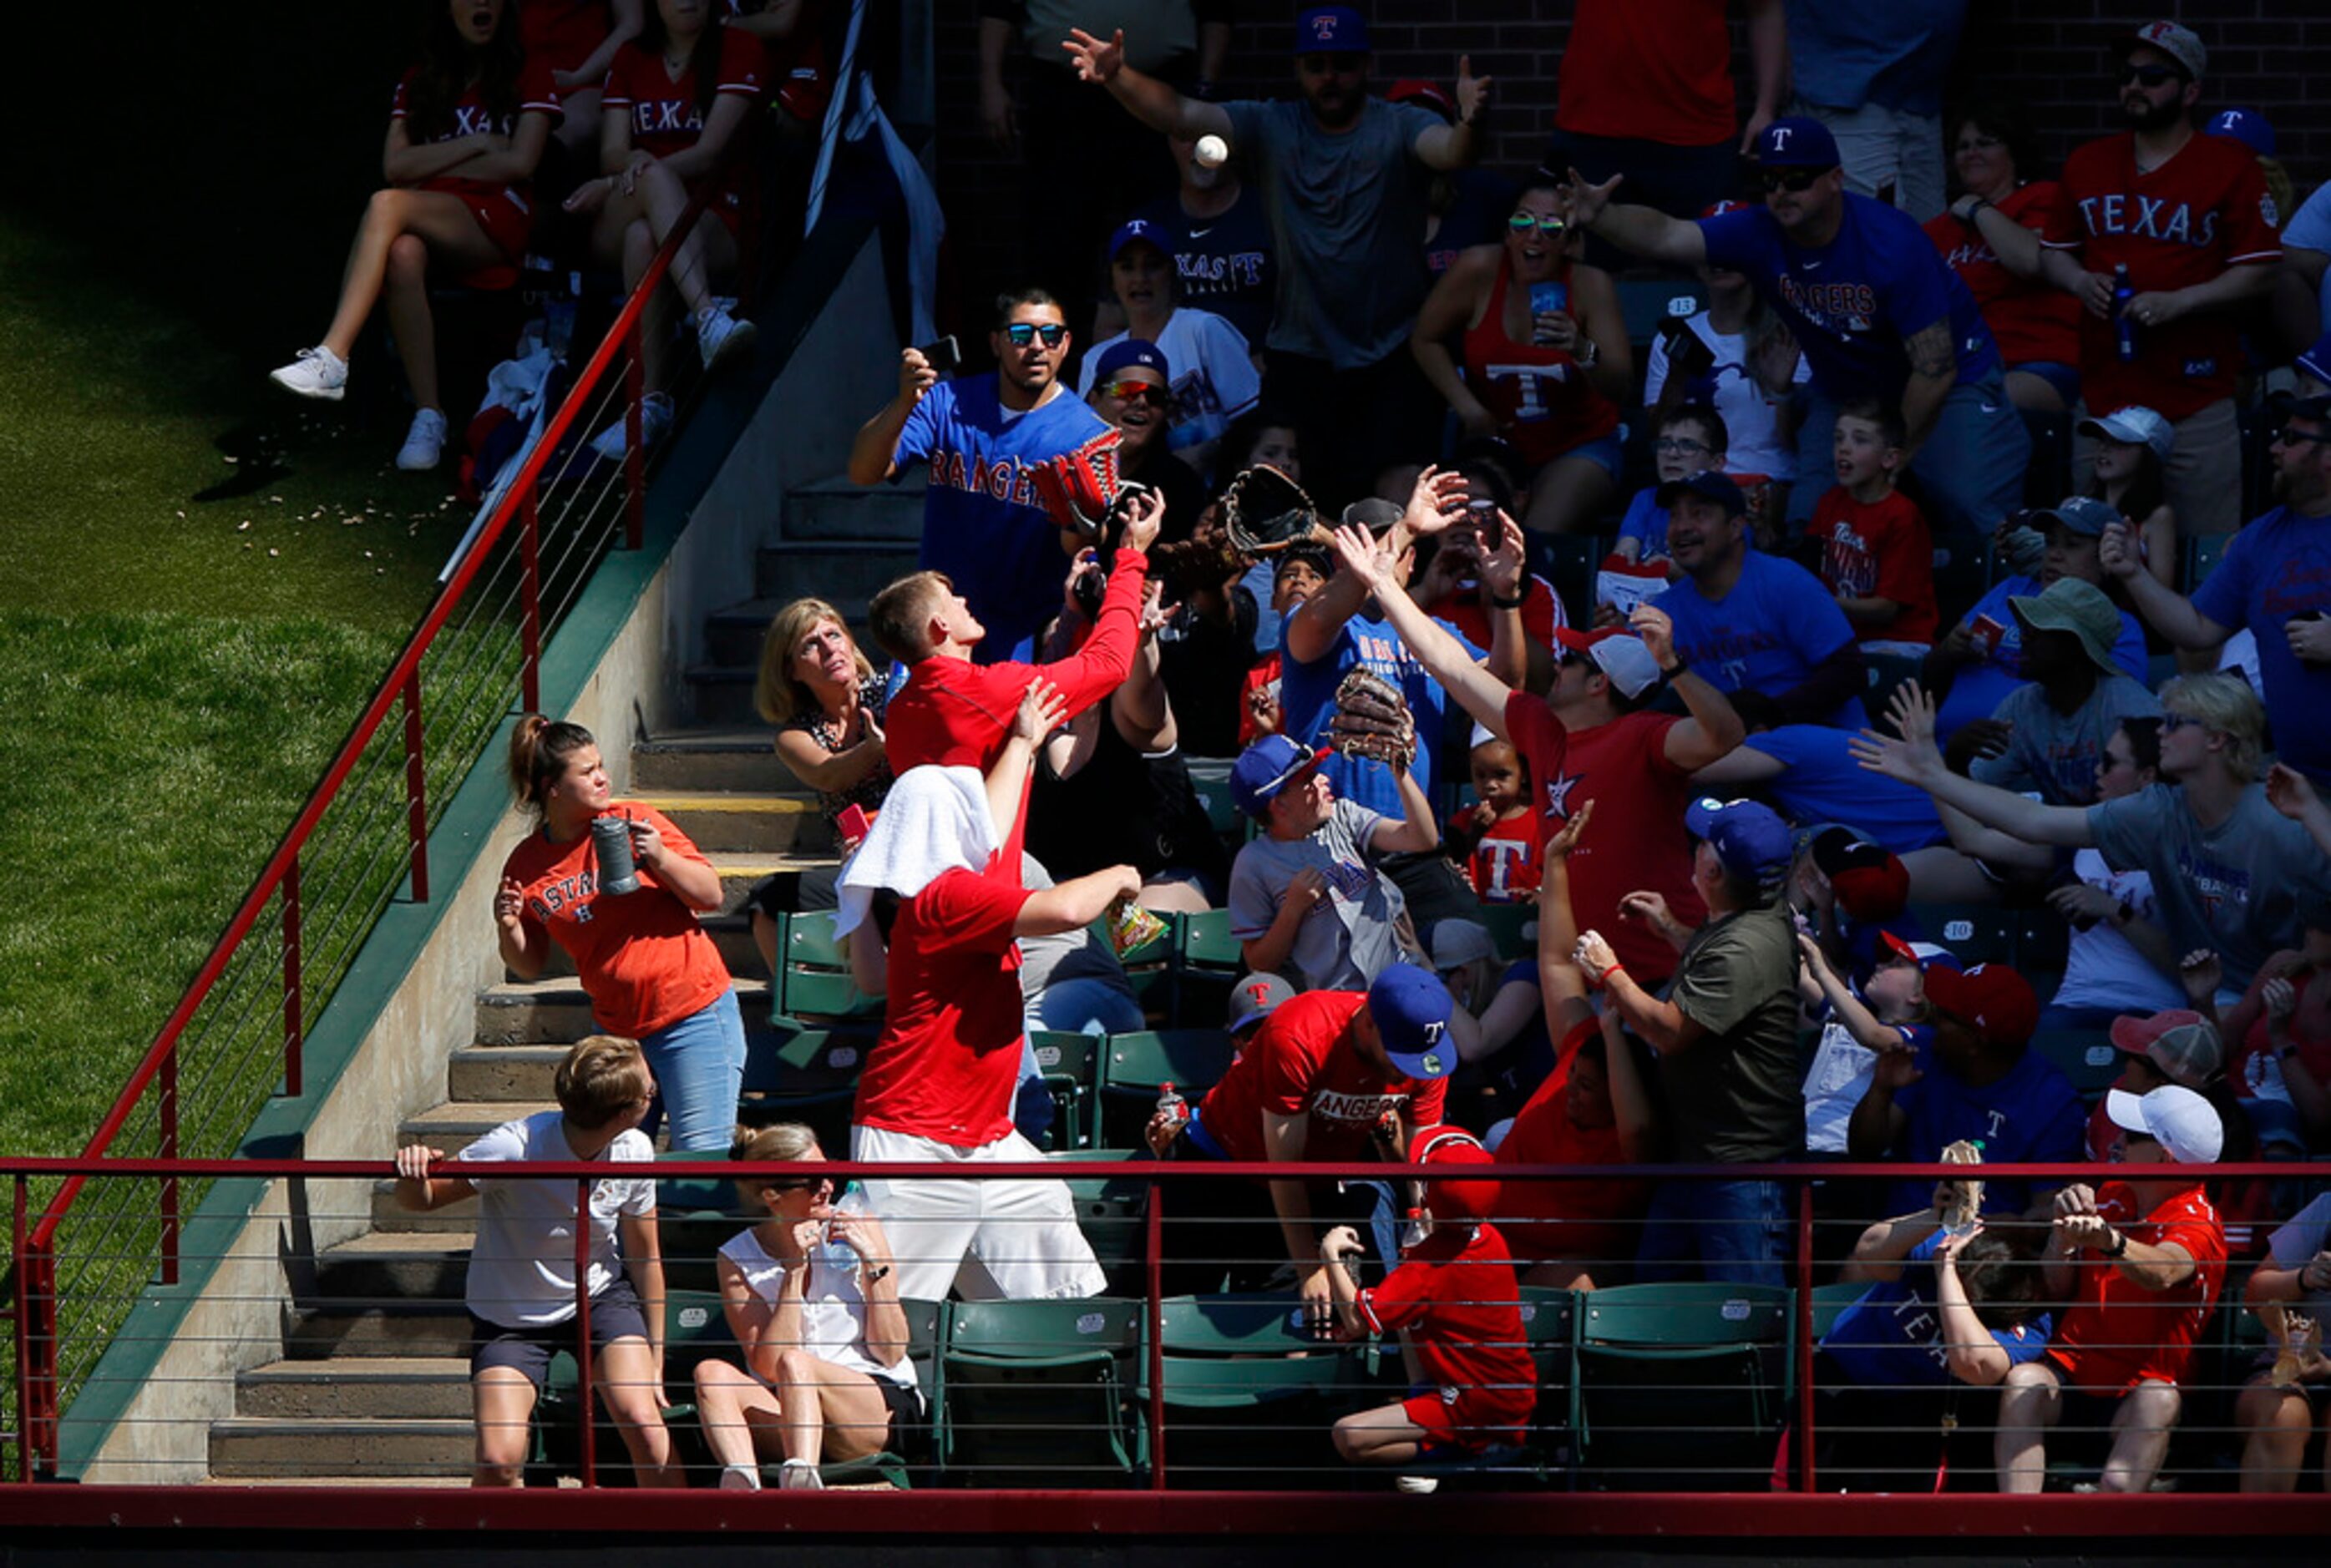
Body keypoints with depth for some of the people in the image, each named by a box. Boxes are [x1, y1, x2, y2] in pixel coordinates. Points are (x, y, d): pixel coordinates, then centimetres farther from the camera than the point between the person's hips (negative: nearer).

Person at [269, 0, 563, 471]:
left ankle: (332, 360, -40)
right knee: (403, 254, -36)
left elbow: (519, 163, -2)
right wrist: (476, 145, -1)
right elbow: (395, 167, 7)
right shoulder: (419, 83, 21)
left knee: (387, 205, -32)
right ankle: (428, 415, -37)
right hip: (432, 226, 3)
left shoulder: (528, 73, 10)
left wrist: (432, 166, 2)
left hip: (497, 224, -3)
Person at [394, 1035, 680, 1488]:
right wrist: (413, 1175, -43)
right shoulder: (514, 1148, -28)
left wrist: (655, 1361, 6)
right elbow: (419, 1200, -17)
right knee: (498, 1461, -18)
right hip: (510, 1316, -2)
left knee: (643, 1423, -21)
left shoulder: (635, 1153, -13)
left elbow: (645, 1259, 2)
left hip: (601, 1296, 3)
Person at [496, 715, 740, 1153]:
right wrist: (508, 930, -9)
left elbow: (711, 896, -2)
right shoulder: (527, 865, 2)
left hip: (693, 1014, -3)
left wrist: (661, 858, -18)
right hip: (618, 1030, 3)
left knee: (701, 1156, -8)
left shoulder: (633, 822, -4)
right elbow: (530, 965, 11)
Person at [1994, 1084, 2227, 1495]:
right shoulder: (2110, 1197, 12)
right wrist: (2063, 1235, -4)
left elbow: (2161, 1273, -33)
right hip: (2071, 1368, 4)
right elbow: (2056, 1290, 17)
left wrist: (2110, 1242, -55)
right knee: (2023, 1380, -28)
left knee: (2159, 1401, -36)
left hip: (2142, 1380, -4)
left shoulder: (2198, 1226, -8)